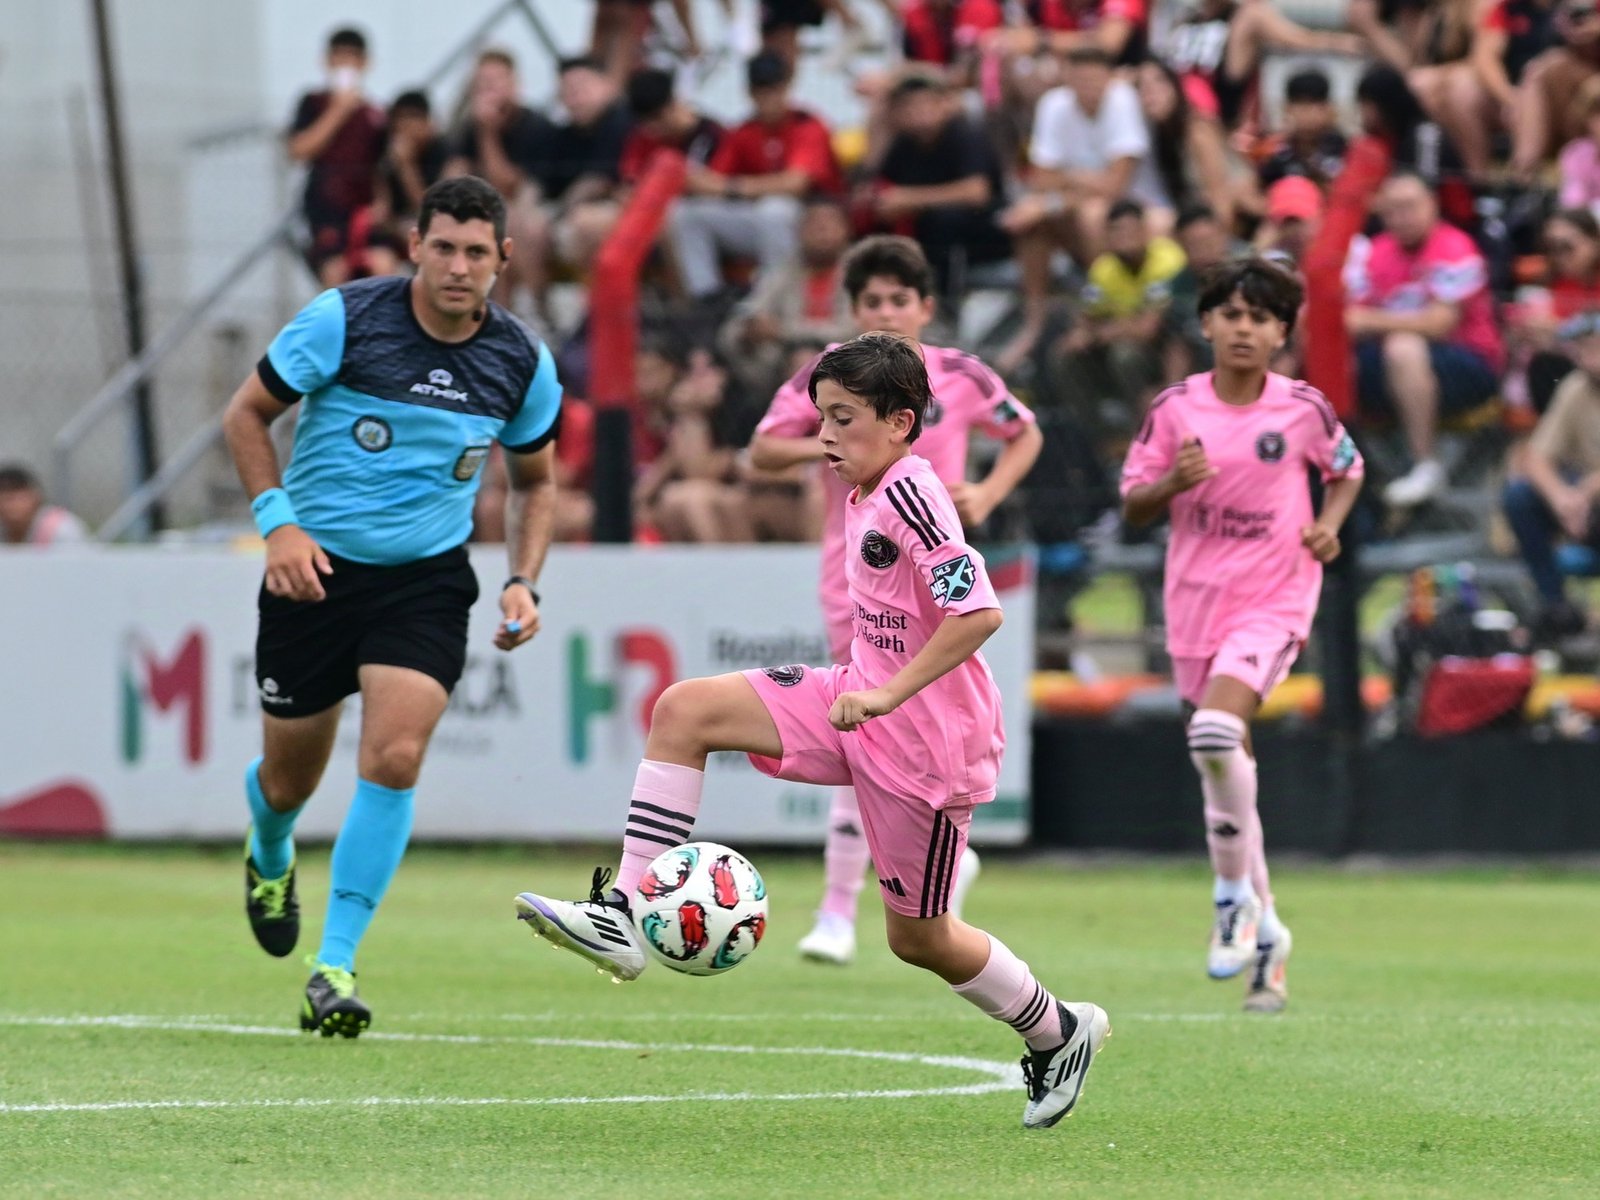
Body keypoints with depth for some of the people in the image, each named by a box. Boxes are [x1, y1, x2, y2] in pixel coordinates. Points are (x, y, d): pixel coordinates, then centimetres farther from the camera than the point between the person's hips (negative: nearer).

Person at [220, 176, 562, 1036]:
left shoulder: (522, 364, -3)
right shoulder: (342, 320, -13)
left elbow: (533, 481, 14)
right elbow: (246, 413, -2)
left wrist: (523, 584, -1)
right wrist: (278, 521, -14)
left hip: (426, 578, 1)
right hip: (314, 567, -1)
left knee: (394, 757, -20)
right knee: (290, 779, 10)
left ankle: (334, 967, -13)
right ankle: (269, 856, 49)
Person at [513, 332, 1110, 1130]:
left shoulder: (908, 495, -20)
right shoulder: (866, 494, 8)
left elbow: (978, 612, -27)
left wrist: (891, 692, -28)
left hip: (924, 736, -9)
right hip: (860, 704, 9)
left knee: (918, 939, 5)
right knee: (683, 711, -6)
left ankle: (1059, 1035, 30)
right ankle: (623, 916, -10)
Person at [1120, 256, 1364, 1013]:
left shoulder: (1302, 409, -3)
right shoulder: (1175, 408, 0)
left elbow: (1346, 470, 16)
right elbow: (1133, 505, 5)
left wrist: (1329, 526, -3)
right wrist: (1174, 481, -16)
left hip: (1274, 597, -3)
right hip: (1196, 601, 3)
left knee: (1216, 728, -27)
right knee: (1225, 762, 9)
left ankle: (1235, 893, -9)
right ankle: (1263, 931, 23)